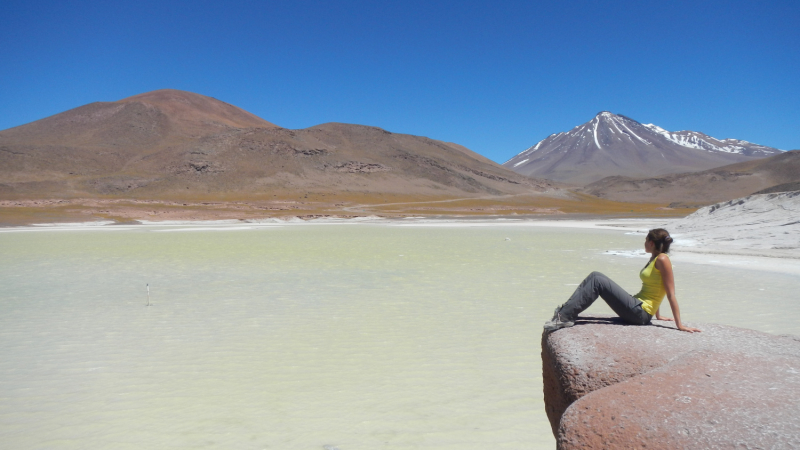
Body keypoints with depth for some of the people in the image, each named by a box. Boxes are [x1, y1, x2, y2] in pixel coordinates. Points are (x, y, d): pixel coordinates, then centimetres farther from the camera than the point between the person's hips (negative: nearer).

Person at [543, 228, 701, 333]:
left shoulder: (662, 260, -12)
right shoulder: (654, 259, 17)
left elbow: (671, 294, -15)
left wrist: (679, 324, -15)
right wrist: (657, 315, 27)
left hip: (640, 312, -9)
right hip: (636, 308, 9)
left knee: (597, 281, -19)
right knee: (595, 276, -2)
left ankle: (566, 317, -21)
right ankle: (565, 310, -8)